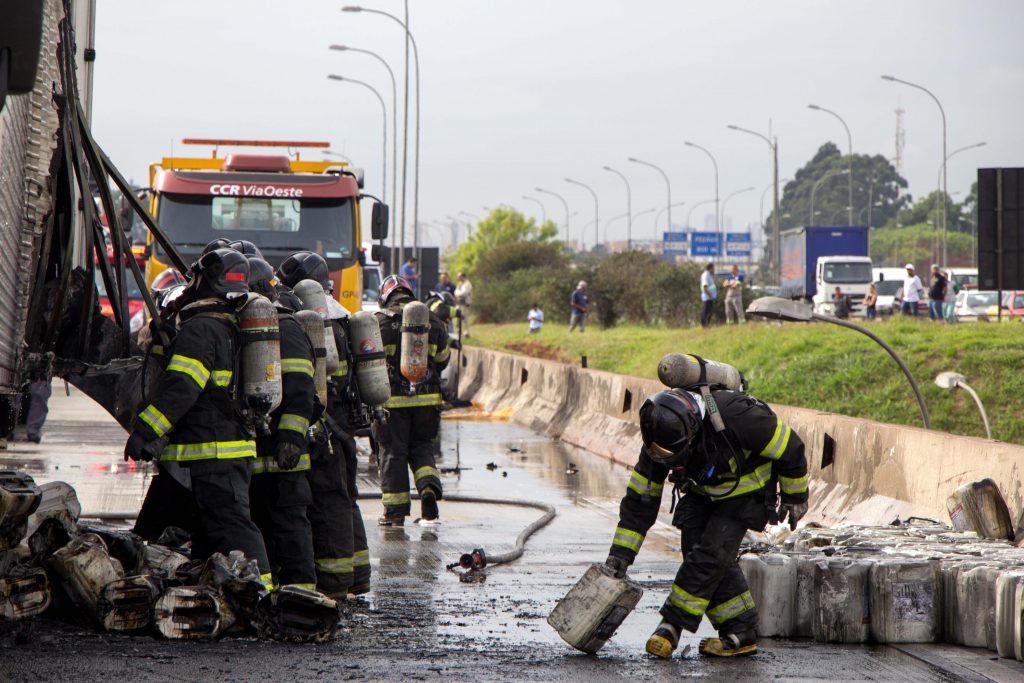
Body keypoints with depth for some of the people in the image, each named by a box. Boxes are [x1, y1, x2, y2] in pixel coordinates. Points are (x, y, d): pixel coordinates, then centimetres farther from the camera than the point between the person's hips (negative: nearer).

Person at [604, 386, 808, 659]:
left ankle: (672, 624, -11)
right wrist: (620, 553, -12)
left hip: (746, 490, -5)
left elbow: (789, 448, -22)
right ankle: (742, 633, 1)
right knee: (695, 548, -7)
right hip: (703, 491, 5)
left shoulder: (733, 415, -38)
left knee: (712, 552, -18)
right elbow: (640, 498, -10)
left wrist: (795, 497, -8)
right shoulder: (659, 438, -21)